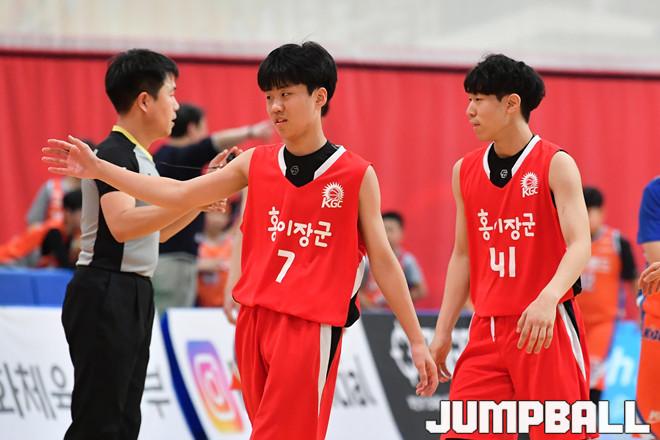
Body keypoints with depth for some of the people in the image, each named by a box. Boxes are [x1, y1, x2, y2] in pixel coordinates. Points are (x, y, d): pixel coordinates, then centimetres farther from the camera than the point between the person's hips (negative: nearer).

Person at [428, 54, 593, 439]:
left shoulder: (555, 165, -7)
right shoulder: (466, 171, 10)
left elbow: (580, 246, -18)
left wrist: (548, 298, -36)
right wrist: (443, 332, 12)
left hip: (548, 326, -5)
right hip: (487, 330, 5)